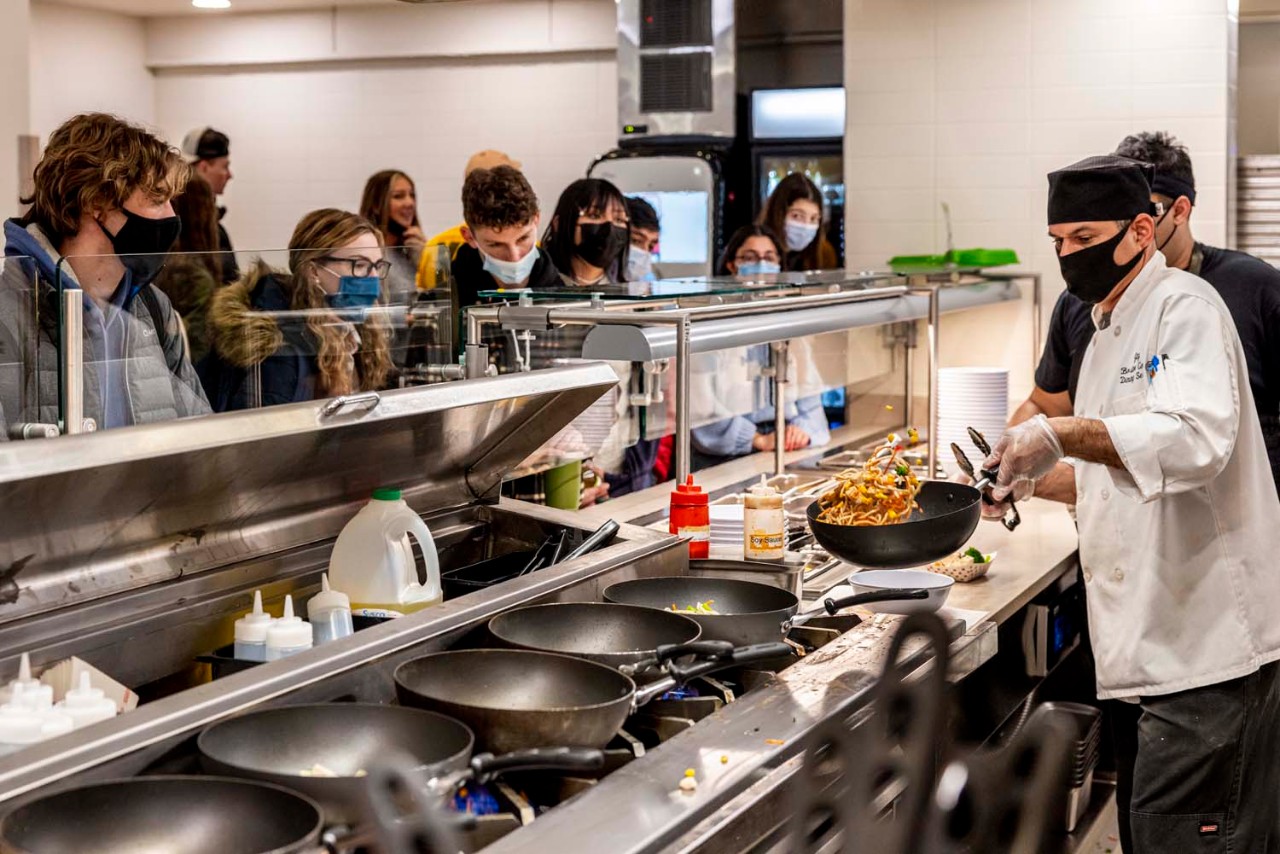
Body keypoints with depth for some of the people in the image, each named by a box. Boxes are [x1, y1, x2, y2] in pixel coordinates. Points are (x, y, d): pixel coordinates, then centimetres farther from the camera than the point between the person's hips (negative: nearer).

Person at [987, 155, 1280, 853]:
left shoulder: (1186, 307, -11)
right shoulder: (1106, 335, 18)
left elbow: (1195, 440, -28)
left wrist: (1064, 435, -37)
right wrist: (1034, 479, 13)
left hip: (1207, 635, -10)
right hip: (1147, 640, 10)